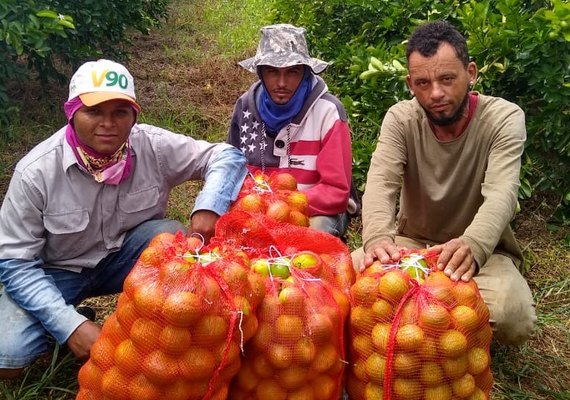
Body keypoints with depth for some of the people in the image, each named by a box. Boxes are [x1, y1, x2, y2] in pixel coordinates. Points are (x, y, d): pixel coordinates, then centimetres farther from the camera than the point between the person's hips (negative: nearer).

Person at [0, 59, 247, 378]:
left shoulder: (154, 146, -19)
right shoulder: (36, 172, -24)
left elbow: (227, 156, -14)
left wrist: (208, 209, -35)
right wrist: (71, 326, -29)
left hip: (126, 256, 2)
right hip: (59, 270, -1)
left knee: (175, 239, -29)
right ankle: (72, 324, 10)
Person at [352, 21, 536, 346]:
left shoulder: (504, 118, -15)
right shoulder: (400, 119, -9)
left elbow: (501, 194, -30)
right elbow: (381, 182, -24)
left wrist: (472, 246, -53)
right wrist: (378, 238, -48)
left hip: (484, 251, -1)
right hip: (412, 242, 2)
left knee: (513, 318, -31)